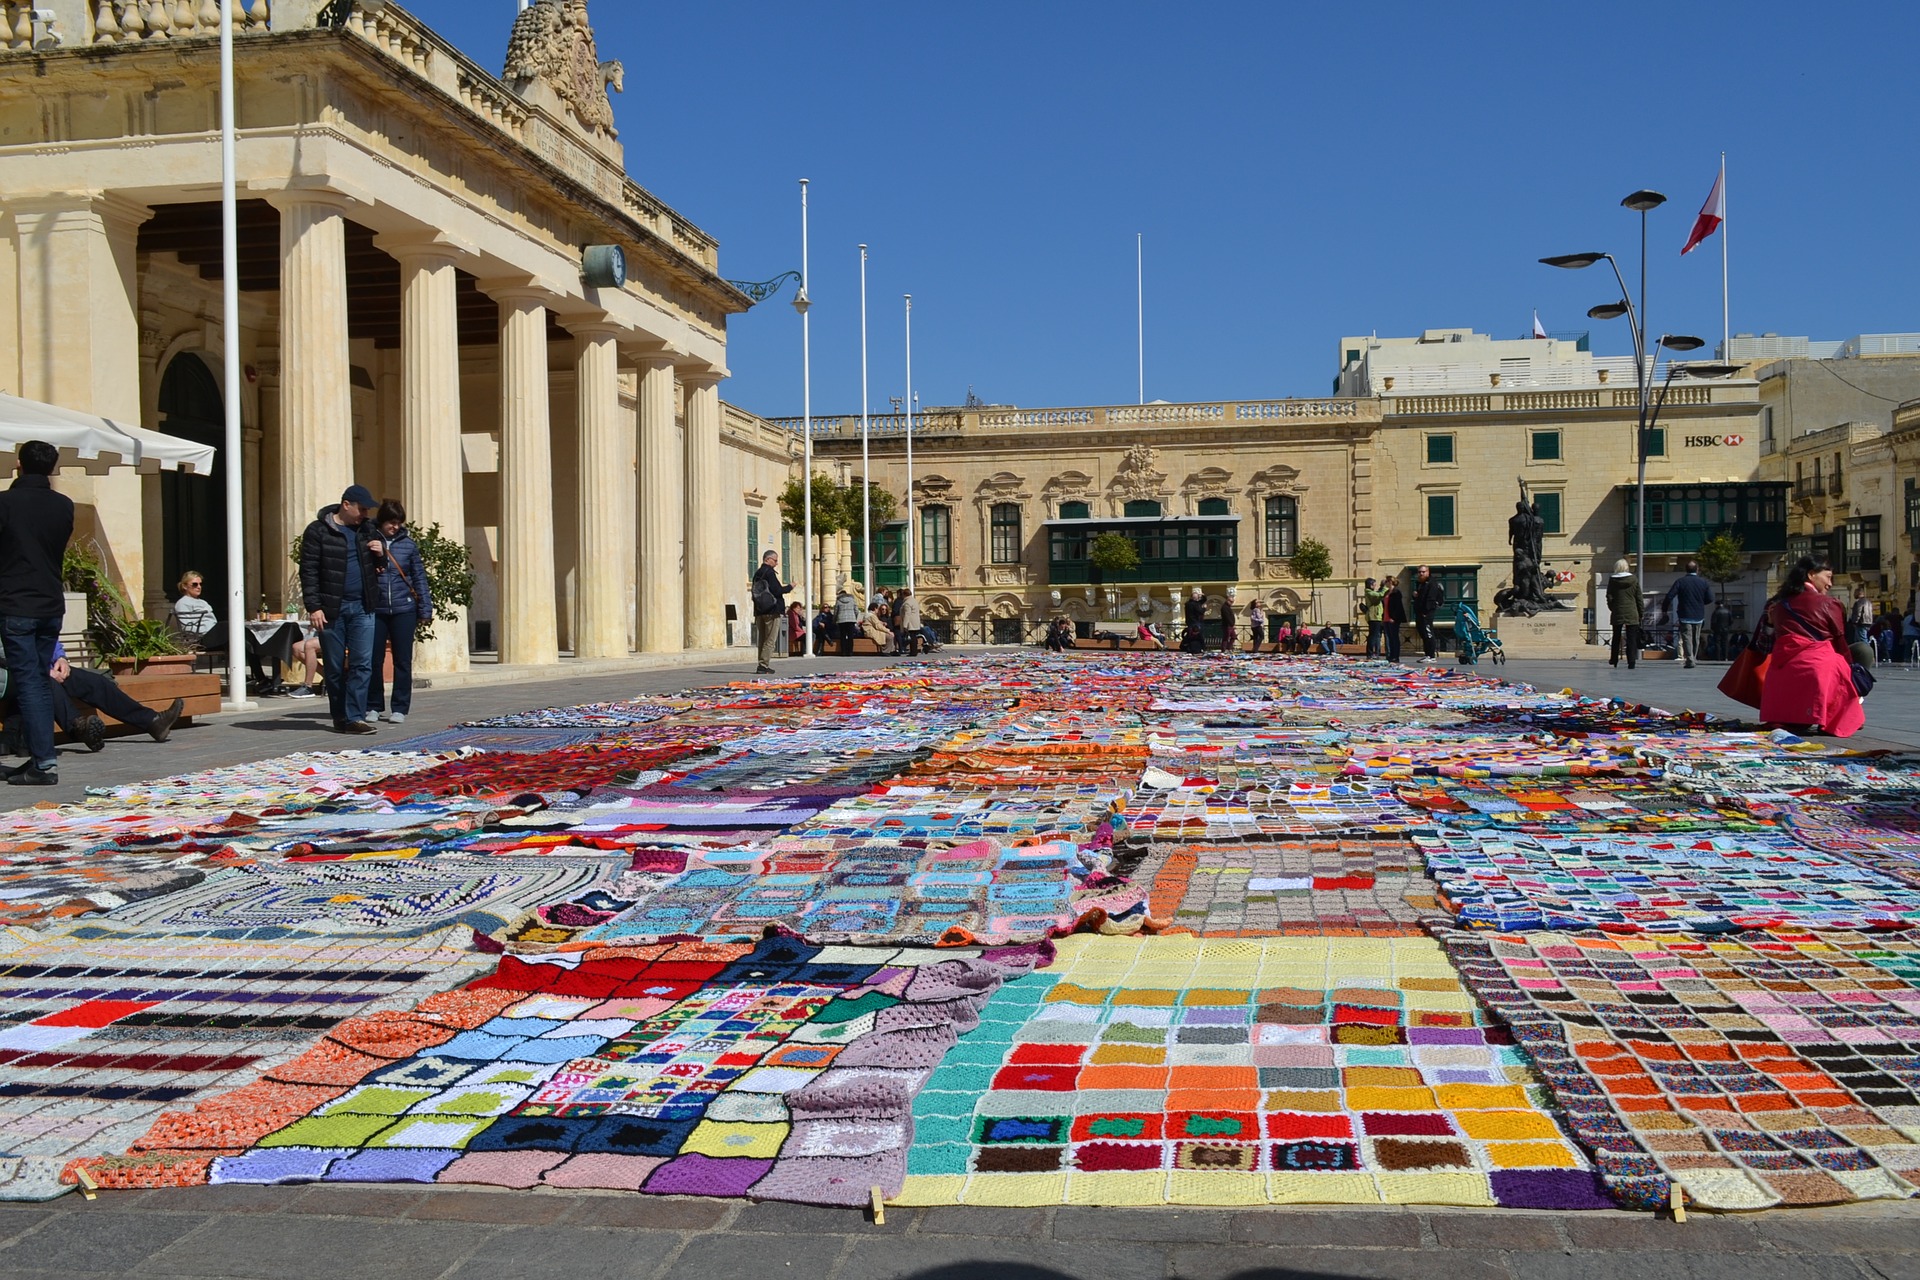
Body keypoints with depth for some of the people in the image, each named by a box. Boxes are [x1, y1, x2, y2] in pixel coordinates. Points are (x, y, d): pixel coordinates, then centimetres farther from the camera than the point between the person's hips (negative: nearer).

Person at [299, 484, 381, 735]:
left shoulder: (367, 530, 12)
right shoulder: (318, 531, -3)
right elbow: (309, 571, -6)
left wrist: (381, 551, 2)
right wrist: (313, 606, -13)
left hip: (362, 608, 4)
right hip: (331, 609, -4)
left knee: (362, 664, -6)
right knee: (335, 668, 5)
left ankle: (354, 717, -6)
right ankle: (340, 718, 15)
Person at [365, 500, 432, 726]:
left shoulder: (408, 544, 5)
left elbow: (419, 578, 8)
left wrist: (425, 610, 5)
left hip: (404, 610, 0)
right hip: (375, 610, 0)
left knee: (402, 661, 3)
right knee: (374, 660, 4)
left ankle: (400, 708, 11)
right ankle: (374, 707, 17)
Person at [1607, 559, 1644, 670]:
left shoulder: (1612, 580, -1)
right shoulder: (1634, 579, 0)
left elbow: (1609, 598, 0)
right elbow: (1639, 597, 3)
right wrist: (1641, 613, 9)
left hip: (1617, 613, 0)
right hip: (1631, 613, 0)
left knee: (1616, 638, 12)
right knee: (1631, 639, 0)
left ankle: (1614, 661, 16)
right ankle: (1631, 662, -7)